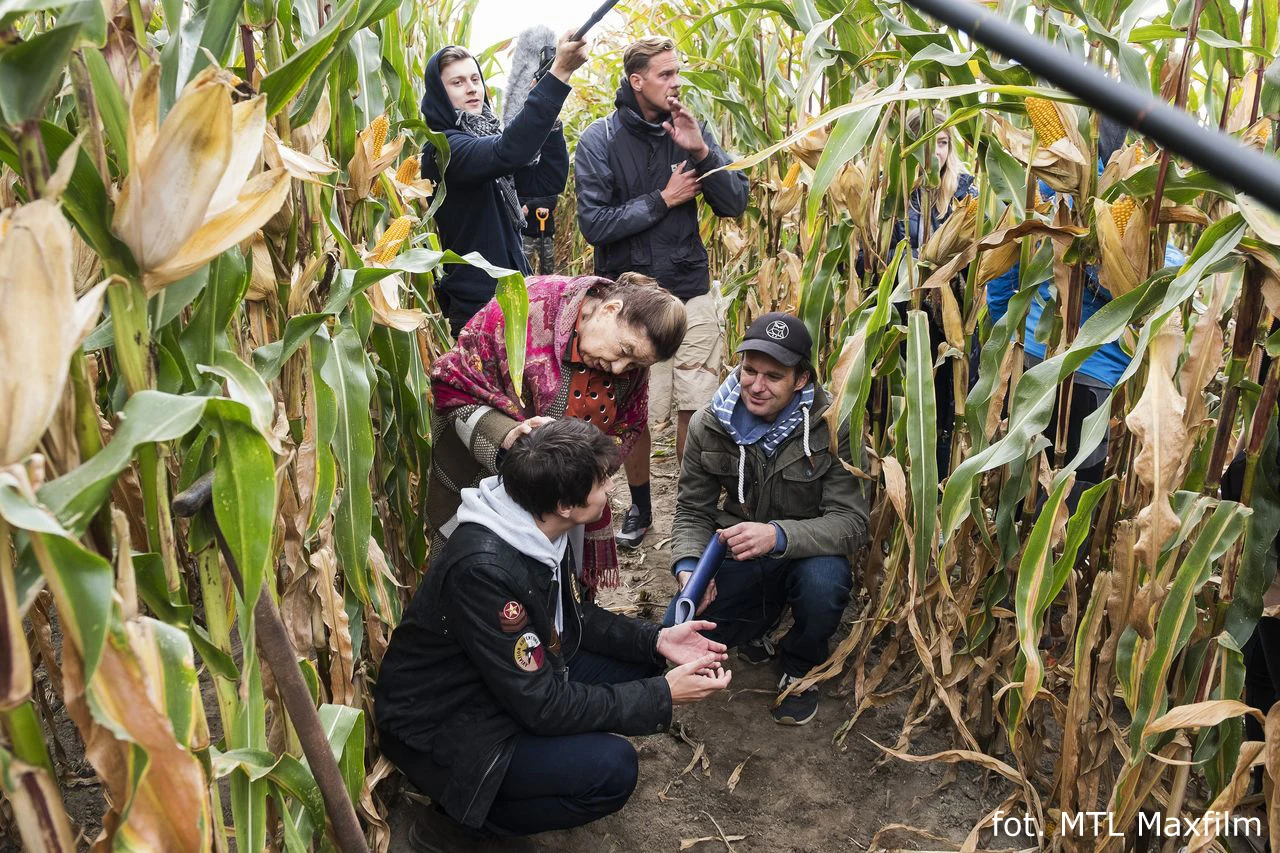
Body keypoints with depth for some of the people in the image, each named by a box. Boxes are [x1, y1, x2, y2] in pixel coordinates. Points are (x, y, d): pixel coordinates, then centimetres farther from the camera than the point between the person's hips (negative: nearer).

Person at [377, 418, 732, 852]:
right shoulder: (485, 569, -34)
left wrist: (655, 640, -5)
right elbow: (543, 706, -28)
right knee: (612, 769, -22)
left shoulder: (541, 527, -8)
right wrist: (662, 696, -21)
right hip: (440, 732, -8)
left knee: (634, 665, 2)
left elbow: (573, 616, 9)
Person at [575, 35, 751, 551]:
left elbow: (736, 204, -2)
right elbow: (593, 224, -14)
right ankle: (640, 508, 30)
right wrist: (663, 199, -13)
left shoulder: (691, 129, 3)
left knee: (695, 409, 6)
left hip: (692, 293, 2)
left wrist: (702, 151, -15)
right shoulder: (600, 139, -5)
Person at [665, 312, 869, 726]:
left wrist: (778, 536, -41)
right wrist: (688, 567, -23)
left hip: (804, 556, -2)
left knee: (825, 579, -36)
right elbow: (692, 511, -1)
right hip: (737, 562, 3)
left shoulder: (832, 427, -19)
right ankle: (757, 625, 18)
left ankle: (800, 668, -1)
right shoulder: (708, 426, -8)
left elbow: (850, 522, -24)